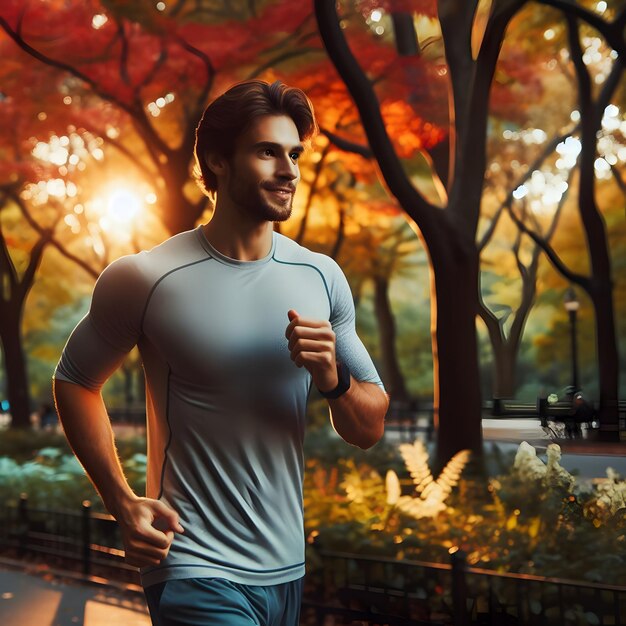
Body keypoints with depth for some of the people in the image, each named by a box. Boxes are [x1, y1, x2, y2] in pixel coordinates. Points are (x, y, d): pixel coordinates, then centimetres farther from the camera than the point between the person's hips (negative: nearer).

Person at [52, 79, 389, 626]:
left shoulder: (322, 278, 2)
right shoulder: (145, 279, -10)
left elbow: (369, 431, 7)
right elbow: (74, 380, 4)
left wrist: (334, 379, -15)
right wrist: (122, 502, -7)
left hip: (288, 570, 5)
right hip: (197, 574, -5)